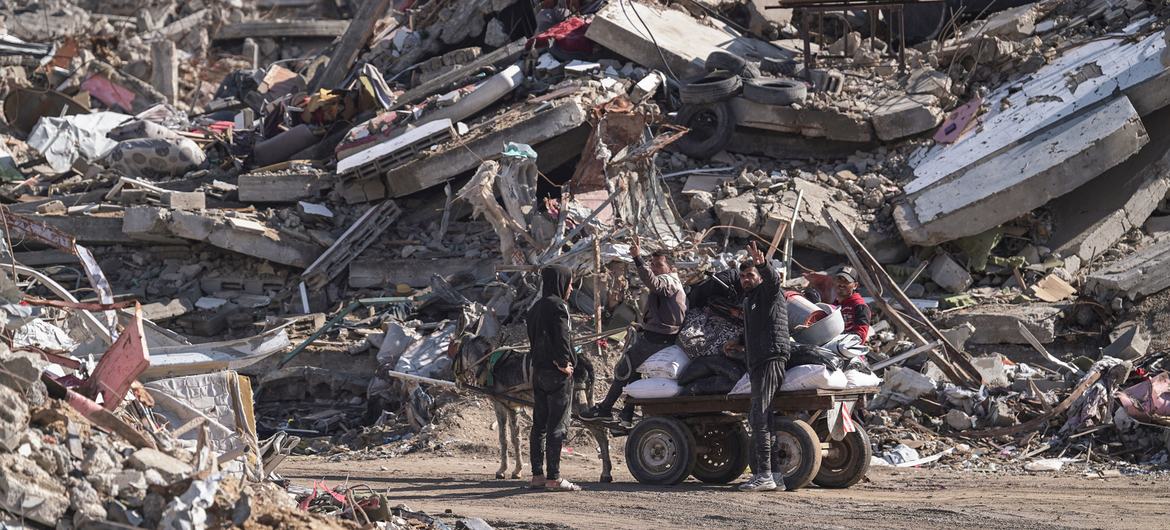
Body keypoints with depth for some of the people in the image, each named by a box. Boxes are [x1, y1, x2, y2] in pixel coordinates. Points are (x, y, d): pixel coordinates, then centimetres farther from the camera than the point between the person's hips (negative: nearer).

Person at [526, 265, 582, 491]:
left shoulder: (535, 308, 15)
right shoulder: (557, 306, -13)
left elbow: (534, 338, 15)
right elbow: (561, 336, -20)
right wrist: (564, 363, -12)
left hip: (539, 369, 9)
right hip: (557, 372, -9)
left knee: (539, 424, 10)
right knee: (558, 426, -6)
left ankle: (537, 475, 12)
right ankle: (553, 477, -7)